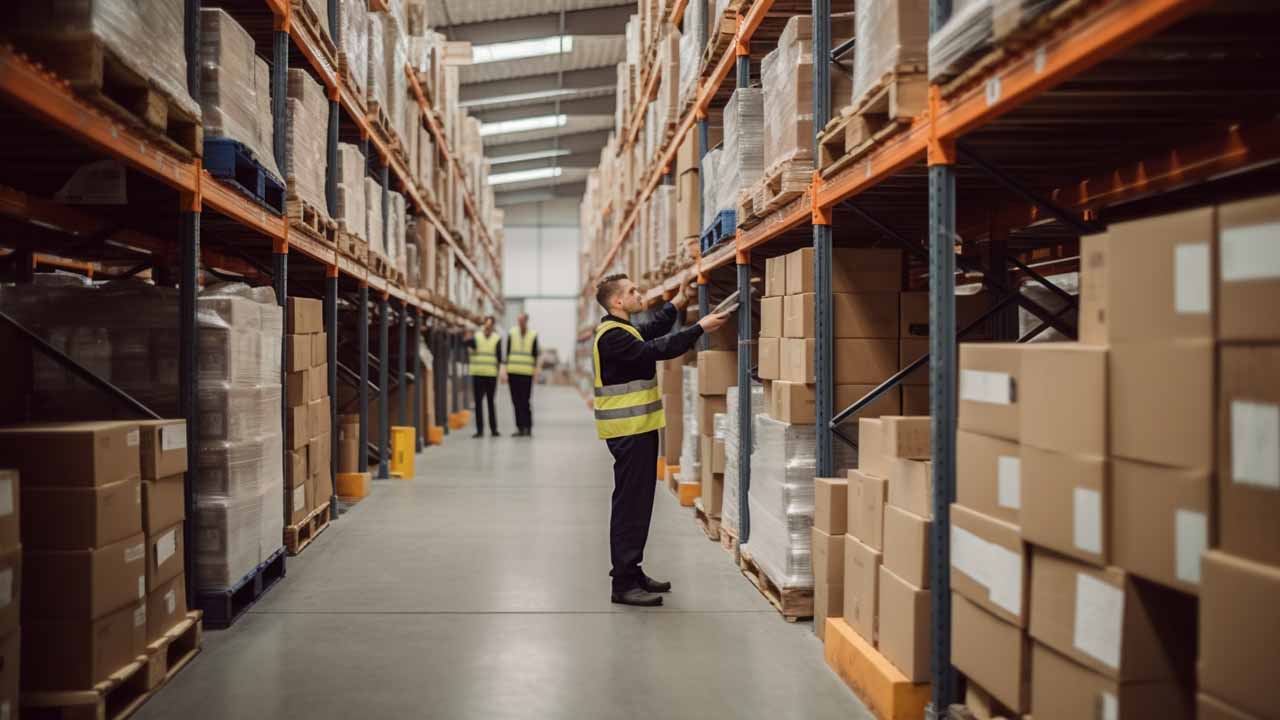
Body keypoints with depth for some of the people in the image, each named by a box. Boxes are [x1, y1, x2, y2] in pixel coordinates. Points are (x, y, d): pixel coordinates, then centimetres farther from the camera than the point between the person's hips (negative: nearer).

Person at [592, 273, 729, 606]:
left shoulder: (623, 330, 16)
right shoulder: (612, 336, -18)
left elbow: (653, 330, 32)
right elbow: (656, 349, -25)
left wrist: (679, 302, 28)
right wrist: (700, 328, -22)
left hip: (639, 429, 11)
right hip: (628, 431, -11)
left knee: (638, 503, 16)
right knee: (630, 505, -8)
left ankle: (632, 572, 24)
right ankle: (623, 584, -5)